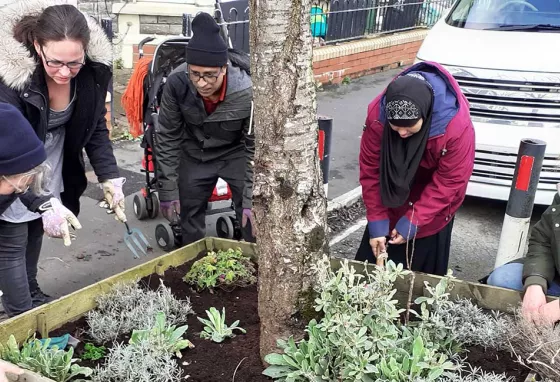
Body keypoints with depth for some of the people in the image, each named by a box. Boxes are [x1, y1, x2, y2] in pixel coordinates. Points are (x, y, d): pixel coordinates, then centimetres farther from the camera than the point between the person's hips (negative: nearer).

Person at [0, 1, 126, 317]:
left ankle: (31, 291, 41)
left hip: (54, 170, 5)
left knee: (36, 231, 20)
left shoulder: (93, 71, -18)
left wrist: (110, 178, -16)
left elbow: (97, 128, -7)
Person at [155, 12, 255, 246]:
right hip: (194, 156, 2)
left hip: (236, 154, -2)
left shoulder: (246, 92, -32)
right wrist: (168, 190, -13)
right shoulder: (177, 84, -27)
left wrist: (252, 200, -22)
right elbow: (168, 139, -14)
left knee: (254, 218, -8)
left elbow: (255, 148, -20)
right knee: (189, 217, 12)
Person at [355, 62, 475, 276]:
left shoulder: (457, 126, -37)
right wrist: (376, 222, -19)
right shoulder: (376, 115, -29)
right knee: (373, 264, 13)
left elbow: (449, 182, -25)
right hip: (393, 198, 3)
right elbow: (370, 171, -18)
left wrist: (413, 221, -26)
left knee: (423, 273, 6)